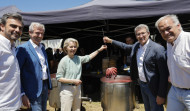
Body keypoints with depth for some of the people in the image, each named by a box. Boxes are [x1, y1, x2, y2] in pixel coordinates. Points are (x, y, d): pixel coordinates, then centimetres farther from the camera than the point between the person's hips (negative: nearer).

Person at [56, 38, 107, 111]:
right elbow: (59, 78, -13)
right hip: (67, 90, -6)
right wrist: (73, 81, -17)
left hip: (77, 88, 6)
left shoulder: (78, 59, 2)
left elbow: (89, 57, 17)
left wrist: (99, 50, 12)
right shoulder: (64, 61, -13)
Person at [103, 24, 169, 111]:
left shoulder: (158, 49, -21)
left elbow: (164, 73, -21)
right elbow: (126, 46, 23)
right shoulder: (136, 46, 1)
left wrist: (161, 95, -20)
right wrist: (110, 41, 21)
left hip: (153, 87, -6)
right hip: (142, 84, 7)